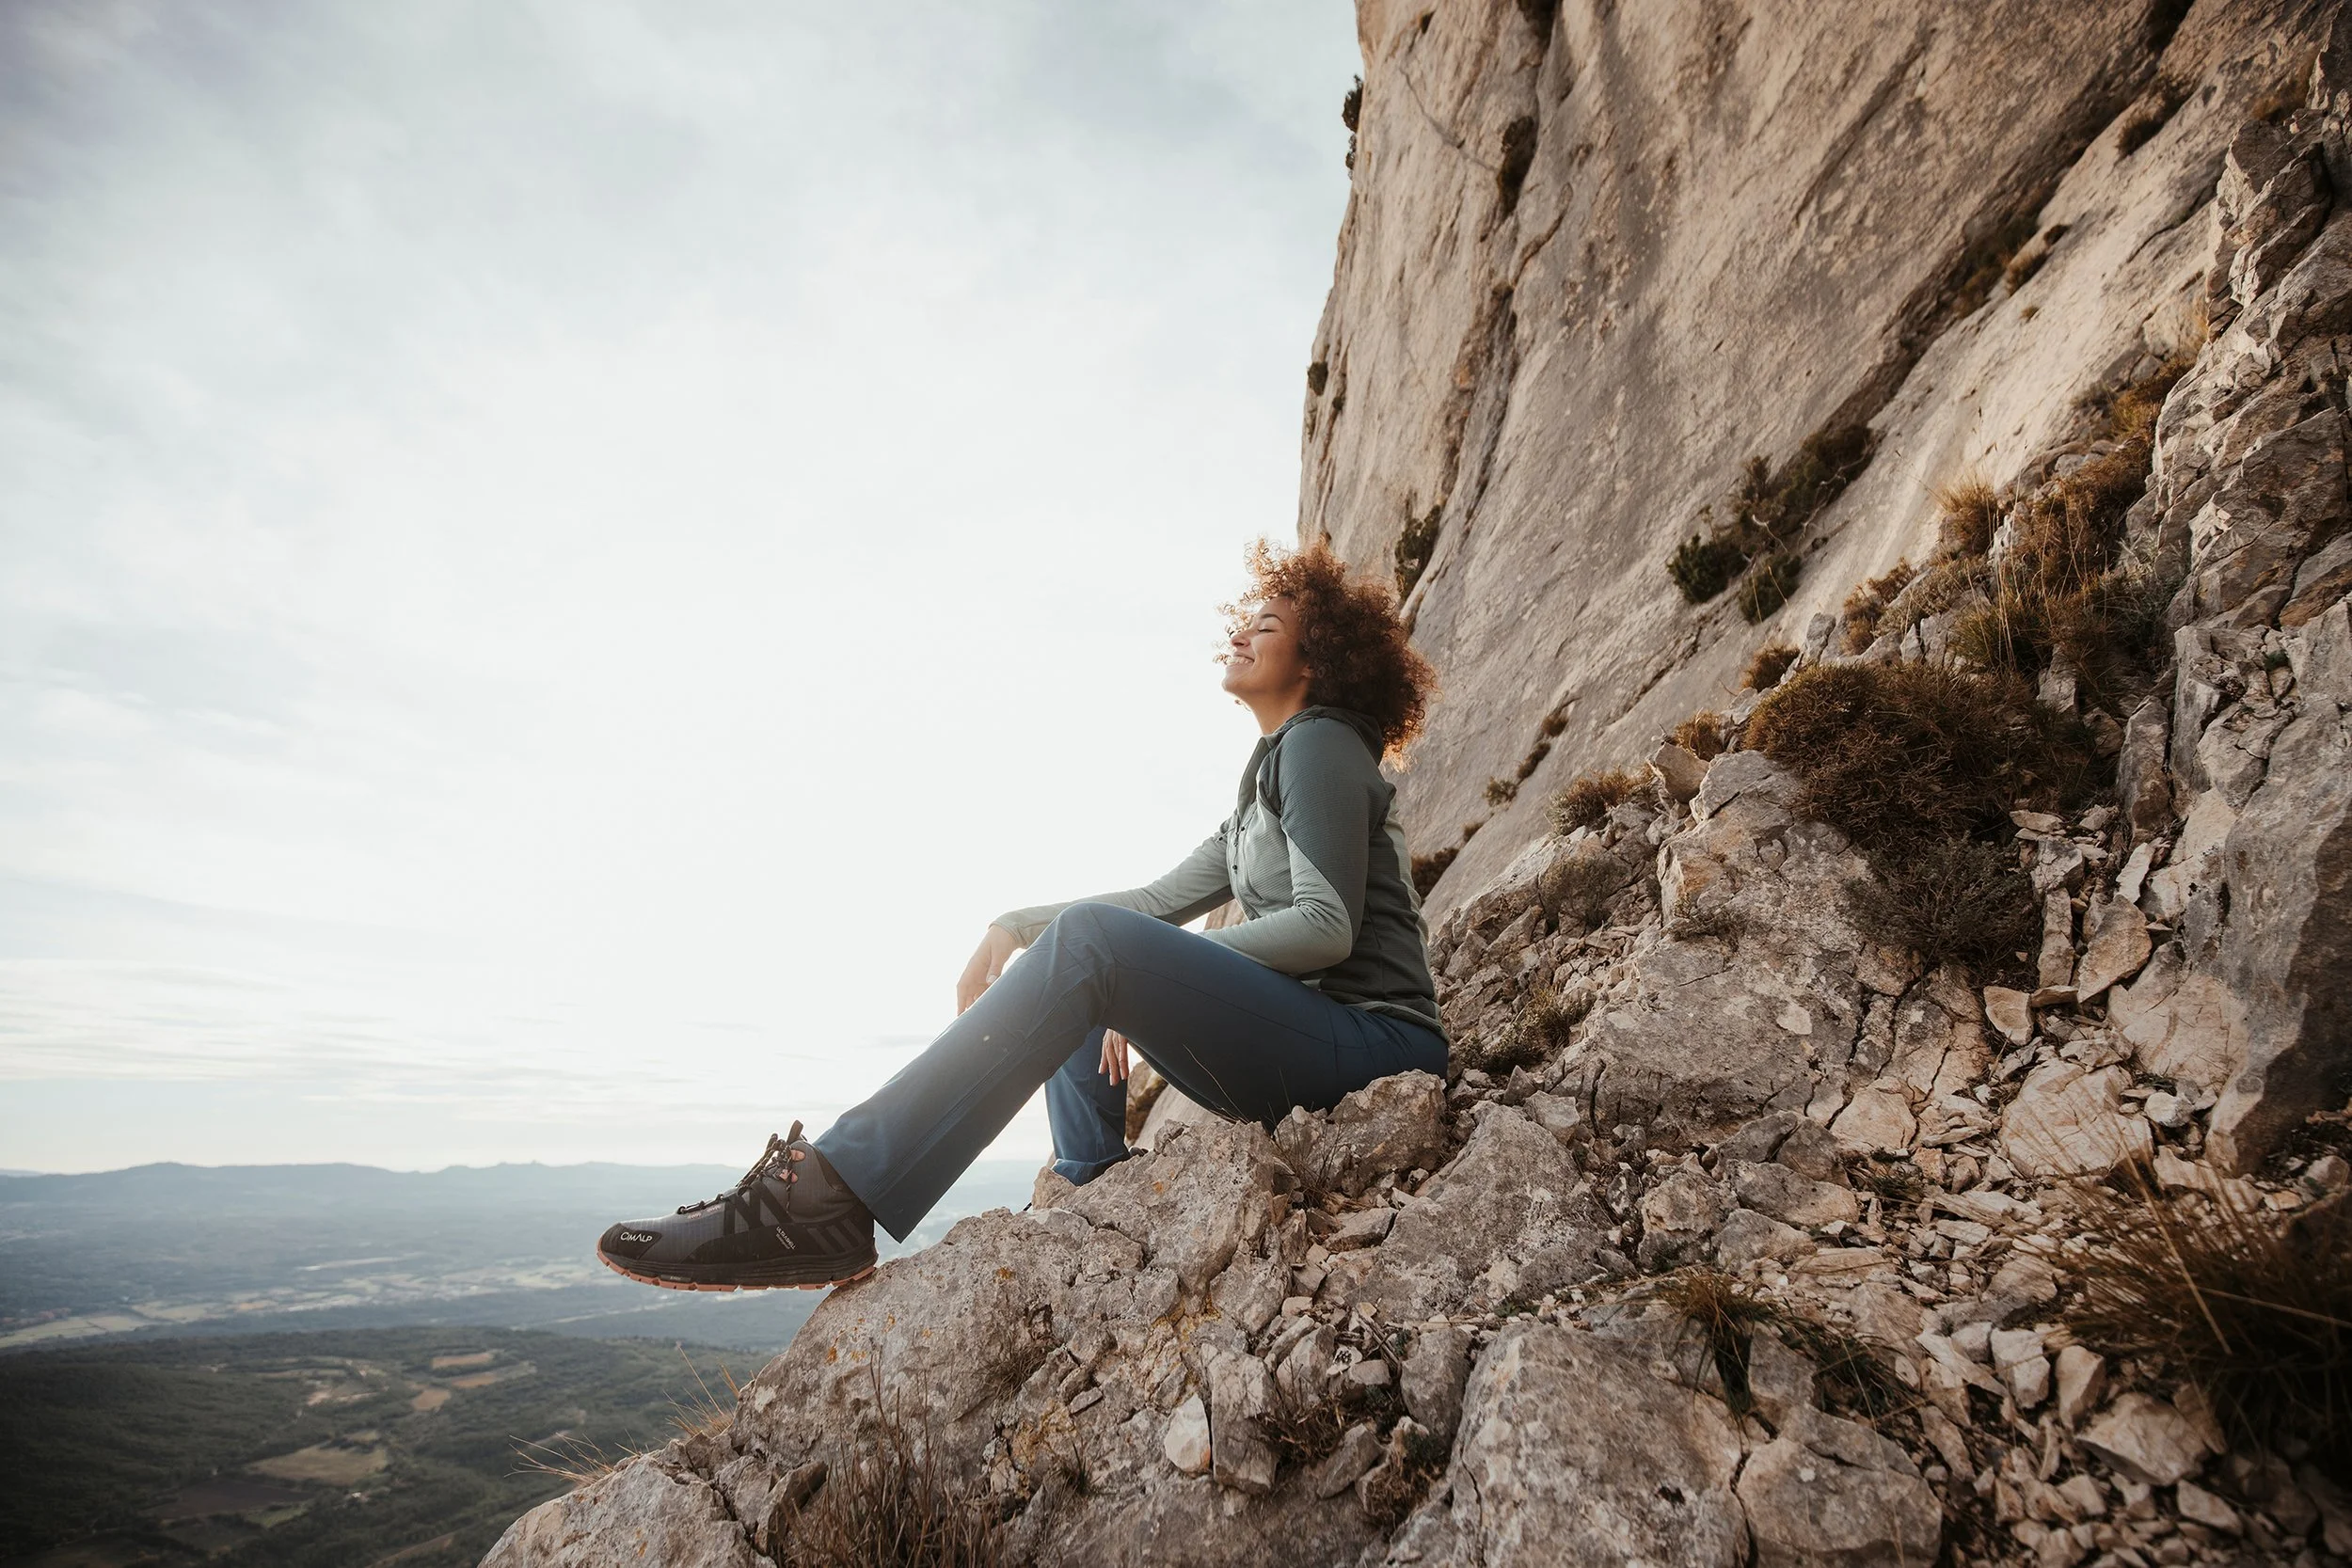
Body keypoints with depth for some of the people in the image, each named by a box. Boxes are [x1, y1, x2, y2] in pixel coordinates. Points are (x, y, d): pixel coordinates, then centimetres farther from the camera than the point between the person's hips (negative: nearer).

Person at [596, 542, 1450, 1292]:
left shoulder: (1319, 744, -4)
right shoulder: (1270, 771, 25)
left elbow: (1327, 926, -16)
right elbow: (1164, 899, 20)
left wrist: (1155, 975, -11)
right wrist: (1016, 924, 9)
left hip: (1376, 1045, -9)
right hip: (1299, 1040, 9)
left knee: (1091, 942, -28)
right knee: (1084, 962, 13)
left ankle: (827, 1202, -31)